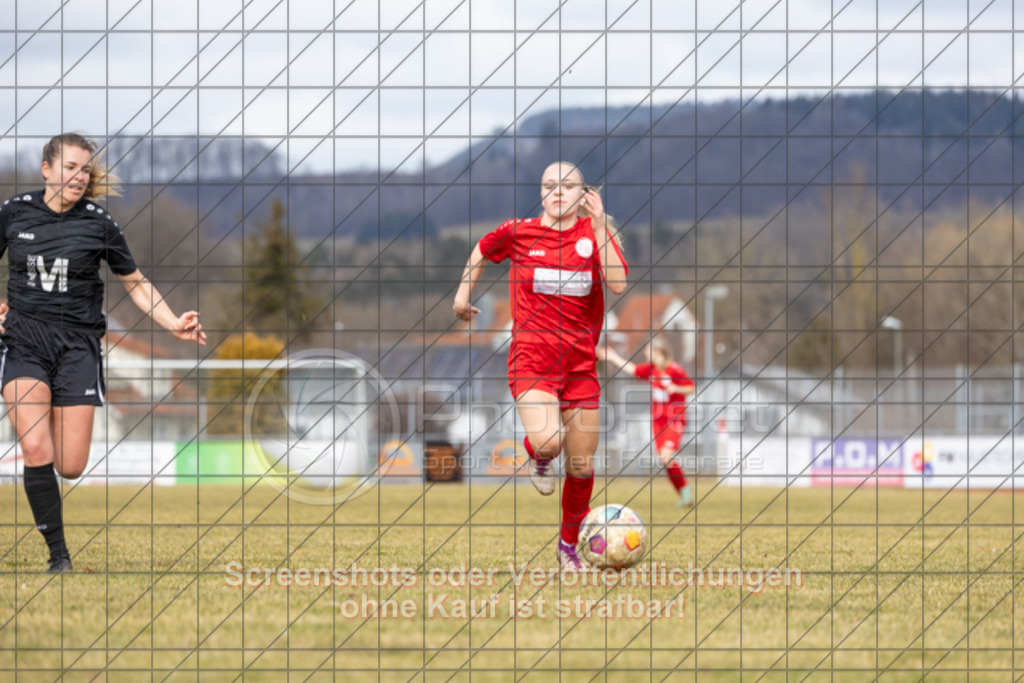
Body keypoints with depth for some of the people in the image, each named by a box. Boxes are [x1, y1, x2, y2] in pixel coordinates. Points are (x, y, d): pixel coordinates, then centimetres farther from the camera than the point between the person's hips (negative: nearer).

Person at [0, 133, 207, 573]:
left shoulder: (98, 223, 1)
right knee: (35, 451, -18)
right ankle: (57, 554, -8)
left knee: (70, 467, -6)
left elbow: (134, 282, 10)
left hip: (77, 343, 0)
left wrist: (173, 323, -1)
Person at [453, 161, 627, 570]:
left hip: (580, 364, 2)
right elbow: (483, 250, 22)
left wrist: (599, 227, -19)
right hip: (531, 360, -2)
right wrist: (463, 292, 19)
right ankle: (538, 456, 9)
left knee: (582, 468, 6)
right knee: (547, 440, -29)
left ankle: (569, 544, 30)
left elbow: (618, 284, -15)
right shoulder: (518, 233, 0)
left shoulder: (595, 232, 1)